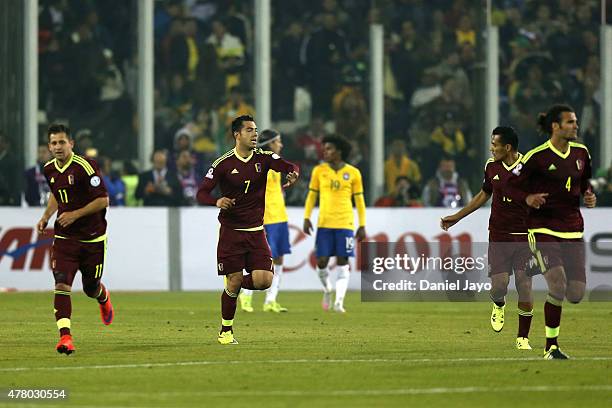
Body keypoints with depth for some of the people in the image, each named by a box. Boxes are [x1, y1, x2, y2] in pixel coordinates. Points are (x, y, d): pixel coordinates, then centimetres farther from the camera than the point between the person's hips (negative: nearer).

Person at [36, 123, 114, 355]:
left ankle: (104, 299, 50)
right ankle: (65, 336, -21)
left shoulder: (85, 167, -16)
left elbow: (103, 200, -16)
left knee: (91, 288, 12)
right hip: (64, 238, 4)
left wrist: (76, 214, -22)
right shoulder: (49, 170, 5)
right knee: (62, 285, -16)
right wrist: (46, 216, 11)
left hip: (92, 238, -4)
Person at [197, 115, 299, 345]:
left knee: (264, 280, -12)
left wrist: (293, 174, -38)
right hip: (231, 232, -3)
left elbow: (289, 167, -14)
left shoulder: (263, 158, 1)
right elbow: (201, 193, -7)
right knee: (233, 283, -5)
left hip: (256, 231, 3)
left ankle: (241, 284, 23)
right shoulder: (223, 164, -6)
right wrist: (217, 201, -28)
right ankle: (226, 330, 15)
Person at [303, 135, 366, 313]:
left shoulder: (353, 173, 2)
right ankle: (327, 290, 25)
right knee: (321, 261, -3)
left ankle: (339, 301, -4)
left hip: (345, 224, -1)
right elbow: (312, 196, 11)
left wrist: (362, 225, 4)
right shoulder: (319, 171, 5)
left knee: (342, 263, -5)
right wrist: (307, 218, 1)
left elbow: (359, 200, 7)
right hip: (324, 224, 1)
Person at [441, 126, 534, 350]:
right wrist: (457, 217, 25)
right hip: (498, 235, 3)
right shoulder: (491, 166, 5)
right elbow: (484, 194, 21)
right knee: (498, 285, -9)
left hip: (524, 236, -3)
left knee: (524, 286, -5)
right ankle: (499, 306, 28)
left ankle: (523, 338, 8)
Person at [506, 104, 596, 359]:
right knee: (558, 286, -20)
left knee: (576, 294, -4)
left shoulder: (581, 153, 7)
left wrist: (589, 196, 2)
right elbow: (510, 187, -4)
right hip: (543, 229, -5)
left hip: (573, 229, 5)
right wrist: (527, 198, -23)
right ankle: (551, 347, -5)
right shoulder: (537, 157, -9)